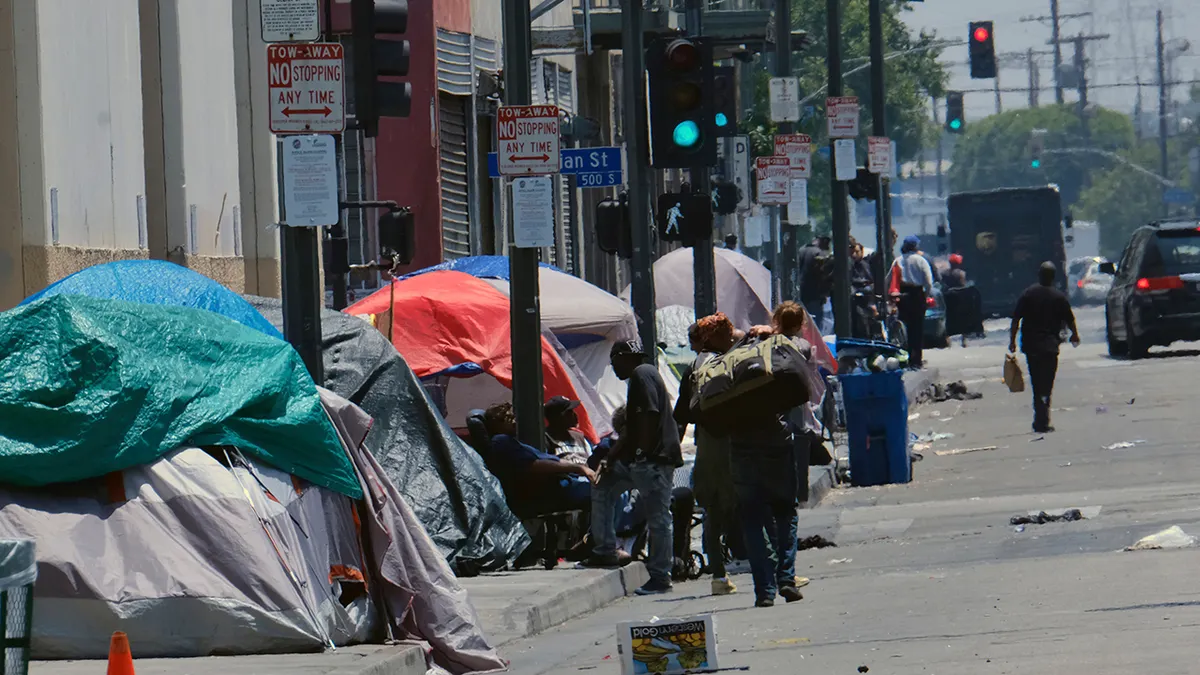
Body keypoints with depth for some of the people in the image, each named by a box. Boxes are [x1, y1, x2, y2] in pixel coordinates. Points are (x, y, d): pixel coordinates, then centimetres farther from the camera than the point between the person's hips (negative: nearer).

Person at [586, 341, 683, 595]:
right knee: (602, 488, 15)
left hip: (654, 458, -11)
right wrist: (611, 458, 20)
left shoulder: (642, 375, -8)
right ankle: (605, 552, 16)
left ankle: (660, 577, -5)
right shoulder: (638, 377, 24)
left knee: (657, 517, -7)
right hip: (639, 459, 11)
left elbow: (649, 416, -20)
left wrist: (641, 452, -21)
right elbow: (633, 428, 26)